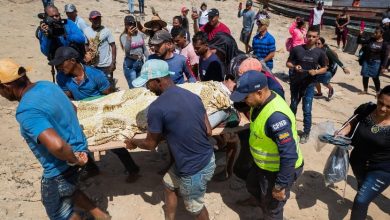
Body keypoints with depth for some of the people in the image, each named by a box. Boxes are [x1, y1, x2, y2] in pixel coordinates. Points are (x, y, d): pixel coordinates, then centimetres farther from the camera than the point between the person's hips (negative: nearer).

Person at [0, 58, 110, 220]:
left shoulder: (26, 111, -29)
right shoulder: (47, 85, -2)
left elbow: (56, 145, -45)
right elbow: (72, 108, 16)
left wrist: (73, 160, -24)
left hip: (61, 168, -8)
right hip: (77, 149, 8)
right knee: (68, 190, 34)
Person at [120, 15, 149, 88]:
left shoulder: (140, 34, 4)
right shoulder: (124, 36, -8)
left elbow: (145, 49, 12)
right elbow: (127, 50, -25)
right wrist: (129, 36, -33)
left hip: (141, 63, 5)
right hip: (130, 64, -4)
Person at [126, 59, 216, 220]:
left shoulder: (156, 107, -21)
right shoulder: (193, 96, -1)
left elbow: (150, 144, -6)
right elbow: (208, 131, 3)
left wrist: (133, 142, 14)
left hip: (194, 169, -8)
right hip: (207, 158, 8)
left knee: (195, 207, 20)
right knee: (169, 184, 27)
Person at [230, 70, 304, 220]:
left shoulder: (276, 116, -38)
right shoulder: (260, 103, -7)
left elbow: (289, 155, -34)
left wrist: (280, 186, -26)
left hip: (279, 170, -9)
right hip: (264, 164, 9)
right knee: (252, 186, 32)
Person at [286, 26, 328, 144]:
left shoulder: (320, 52, -4)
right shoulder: (296, 49, -6)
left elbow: (324, 68, 4)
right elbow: (288, 63, 2)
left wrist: (316, 72, -16)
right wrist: (294, 67, -20)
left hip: (309, 85, -1)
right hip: (295, 83, 1)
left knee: (307, 110, 1)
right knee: (293, 106, 20)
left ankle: (306, 133, 18)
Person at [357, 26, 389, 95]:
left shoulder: (384, 44, -8)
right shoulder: (371, 40, 3)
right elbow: (359, 41, 9)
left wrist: (383, 67, -13)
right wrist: (360, 35, -9)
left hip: (376, 63, -4)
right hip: (366, 61, 4)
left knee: (375, 77, -2)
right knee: (365, 76, 8)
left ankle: (378, 92, 12)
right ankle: (365, 90, 26)